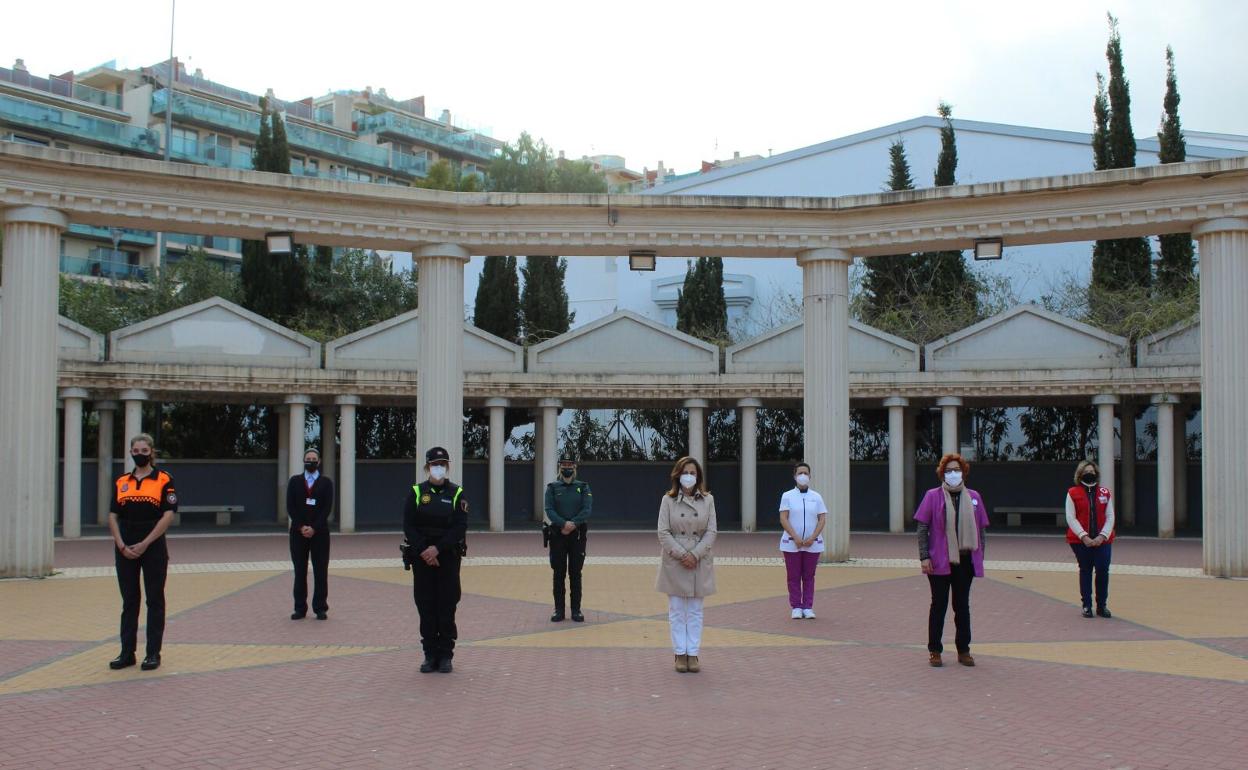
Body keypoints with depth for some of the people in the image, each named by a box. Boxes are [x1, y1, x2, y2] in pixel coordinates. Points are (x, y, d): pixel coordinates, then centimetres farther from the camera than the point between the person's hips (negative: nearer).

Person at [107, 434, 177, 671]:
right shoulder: (121, 482, 10)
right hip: (125, 550, 4)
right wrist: (122, 545, -6)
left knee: (154, 601, 2)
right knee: (129, 601, 9)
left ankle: (153, 654, 8)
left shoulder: (164, 480, -2)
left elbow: (168, 515, -9)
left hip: (153, 548, -4)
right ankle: (127, 653, 15)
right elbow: (112, 517, 7)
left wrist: (144, 544, -12)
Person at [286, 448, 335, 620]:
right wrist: (301, 527, -11)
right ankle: (300, 609, 6)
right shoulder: (294, 481, 8)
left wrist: (314, 528, -13)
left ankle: (320, 608, 4)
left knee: (321, 572, -1)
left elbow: (327, 508, -3)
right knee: (300, 572, 2)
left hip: (319, 532, -1)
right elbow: (290, 507, 1)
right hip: (298, 532, 1)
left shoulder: (326, 482, 5)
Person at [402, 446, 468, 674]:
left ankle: (445, 655, 8)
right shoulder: (416, 493, 5)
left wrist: (437, 549, -15)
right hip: (421, 557, 1)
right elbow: (408, 525, -2)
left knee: (447, 607, 0)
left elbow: (460, 527, -6)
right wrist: (423, 551, -12)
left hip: (448, 557, -1)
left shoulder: (457, 494, 2)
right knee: (426, 607, 3)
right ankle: (430, 655, 10)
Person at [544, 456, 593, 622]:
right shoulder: (552, 487, 5)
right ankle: (559, 610, 9)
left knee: (575, 574, 2)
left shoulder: (583, 487, 6)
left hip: (578, 535, 0)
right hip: (557, 535, 0)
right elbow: (549, 510, -6)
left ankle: (576, 610, 8)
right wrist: (563, 524, -21)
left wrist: (573, 524, -17)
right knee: (559, 574, 3)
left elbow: (587, 509, -5)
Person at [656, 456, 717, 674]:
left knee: (695, 611, 6)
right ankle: (680, 654, 11)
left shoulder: (707, 500, 3)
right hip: (674, 562, -1)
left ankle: (693, 654, 11)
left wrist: (695, 555, -12)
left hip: (700, 562, 1)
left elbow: (711, 532, -1)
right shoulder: (668, 500, -1)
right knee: (677, 611, 4)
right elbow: (663, 533, -5)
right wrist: (681, 554, -14)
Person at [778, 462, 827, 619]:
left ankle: (808, 607, 9)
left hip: (812, 544, 1)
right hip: (791, 543, -1)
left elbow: (822, 519, 2)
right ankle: (796, 608, 8)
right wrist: (796, 538, -15)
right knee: (794, 577, 2)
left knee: (809, 576, 4)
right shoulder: (787, 496, 2)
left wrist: (812, 538, -11)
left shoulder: (816, 497, 6)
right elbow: (783, 519, -5)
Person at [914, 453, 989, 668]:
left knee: (962, 605, 9)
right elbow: (922, 529, -4)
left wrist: (980, 557, 6)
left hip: (965, 561, 3)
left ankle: (963, 650, 18)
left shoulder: (974, 497, 7)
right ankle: (934, 651, 11)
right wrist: (924, 557, -10)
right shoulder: (933, 496, -2)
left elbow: (980, 529, 10)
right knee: (939, 605, 4)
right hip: (939, 561, -3)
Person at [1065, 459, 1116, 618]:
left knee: (1103, 570, -4)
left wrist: (1103, 535, -10)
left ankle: (1102, 605, 9)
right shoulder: (1073, 493, 1)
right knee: (1085, 571, 5)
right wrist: (1083, 536, -14)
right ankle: (1087, 605, 13)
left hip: (1102, 540, 1)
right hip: (1080, 540, -1)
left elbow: (1110, 517, 4)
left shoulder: (1105, 493, 8)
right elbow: (1071, 518, -5)